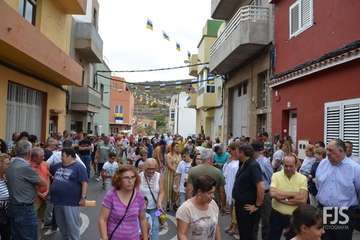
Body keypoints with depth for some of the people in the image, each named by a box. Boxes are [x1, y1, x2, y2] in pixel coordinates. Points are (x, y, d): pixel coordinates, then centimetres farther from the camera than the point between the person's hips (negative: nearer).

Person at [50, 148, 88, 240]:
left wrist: (83, 197, -20)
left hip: (71, 202, -8)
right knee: (61, 225, 20)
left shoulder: (79, 167, -11)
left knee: (72, 225, 1)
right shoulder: (58, 166, 12)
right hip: (58, 201, 8)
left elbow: (84, 183, -16)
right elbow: (48, 169, 30)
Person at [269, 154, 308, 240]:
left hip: (294, 217, 1)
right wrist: (294, 194, -19)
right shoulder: (276, 176, -7)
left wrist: (283, 198, -17)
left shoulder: (302, 178, -5)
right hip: (277, 215, 0)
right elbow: (273, 193, -23)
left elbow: (303, 199, -16)